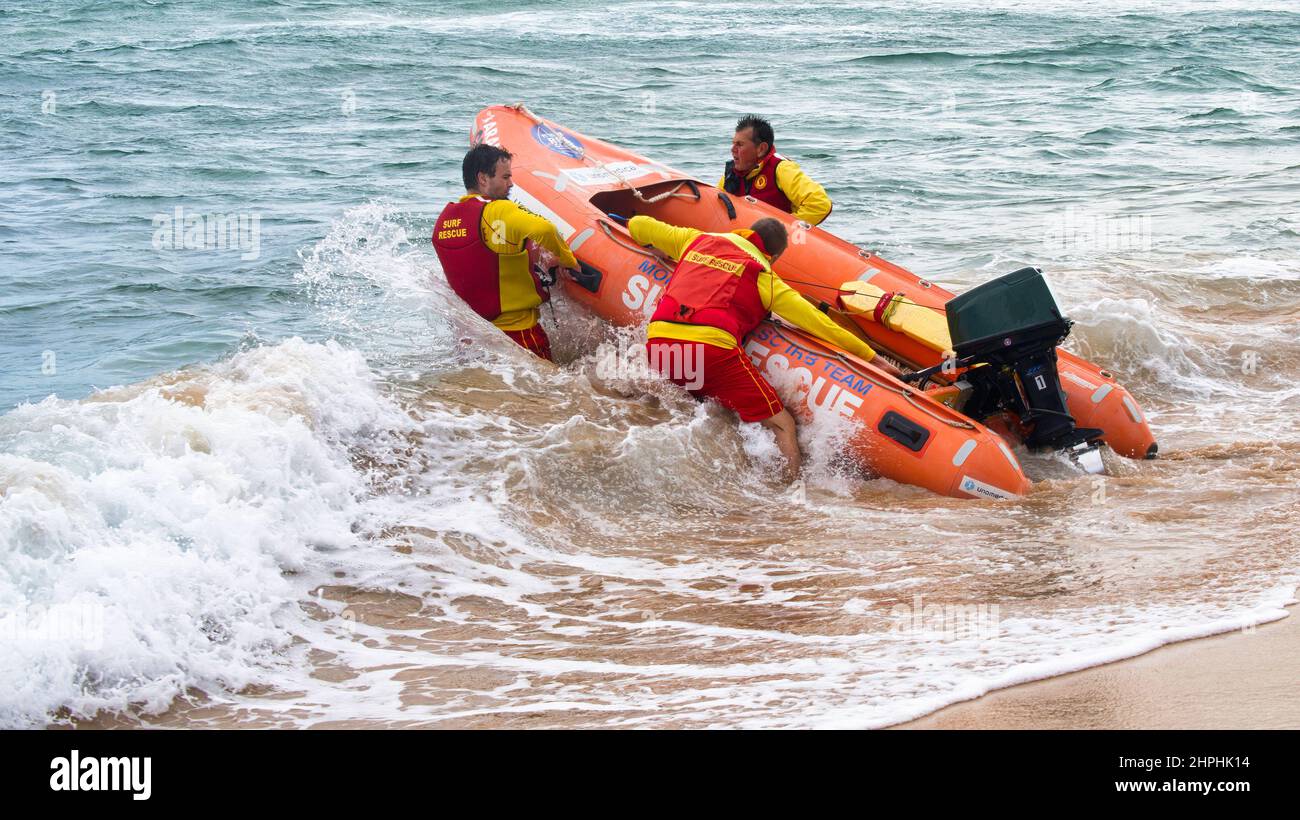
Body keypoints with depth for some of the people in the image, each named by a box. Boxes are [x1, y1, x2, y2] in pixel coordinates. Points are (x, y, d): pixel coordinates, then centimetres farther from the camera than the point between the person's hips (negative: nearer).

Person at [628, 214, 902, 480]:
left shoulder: (695, 240, 25)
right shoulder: (762, 276, 15)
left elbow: (638, 225, 34)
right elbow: (816, 321, 14)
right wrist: (871, 358, 18)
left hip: (657, 344, 5)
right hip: (712, 348, -5)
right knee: (782, 425, -1)